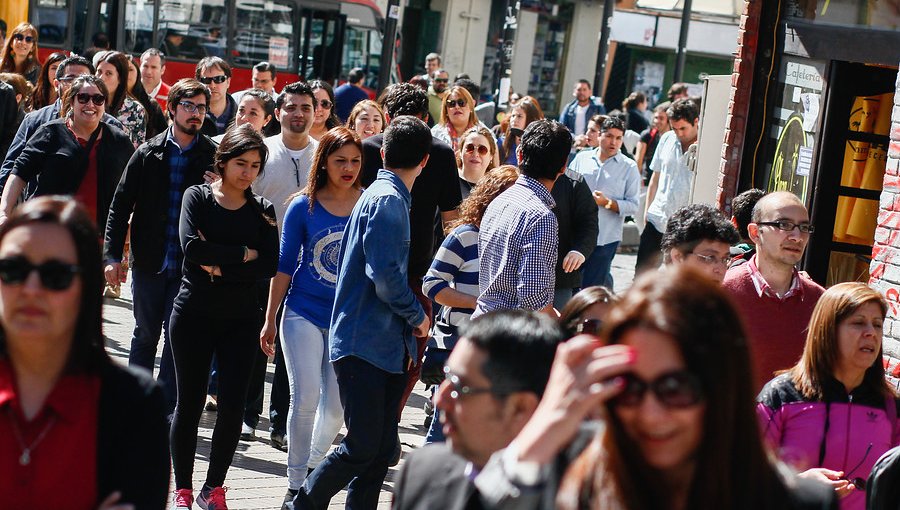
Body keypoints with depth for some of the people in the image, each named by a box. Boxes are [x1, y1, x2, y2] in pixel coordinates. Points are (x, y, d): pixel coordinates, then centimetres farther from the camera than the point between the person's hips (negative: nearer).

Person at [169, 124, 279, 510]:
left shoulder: (262, 210, 6)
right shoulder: (198, 197, 1)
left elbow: (269, 266, -8)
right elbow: (191, 247, -16)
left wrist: (219, 268, -15)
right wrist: (243, 254, -13)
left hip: (241, 319, 2)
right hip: (194, 314, -2)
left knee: (233, 405, 0)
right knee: (190, 401, 3)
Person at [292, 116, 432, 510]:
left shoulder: (383, 195, 17)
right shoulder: (387, 199, -13)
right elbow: (384, 274, -22)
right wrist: (418, 317, -7)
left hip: (386, 345, 9)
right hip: (366, 344, -9)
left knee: (381, 448, 8)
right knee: (363, 446, -6)